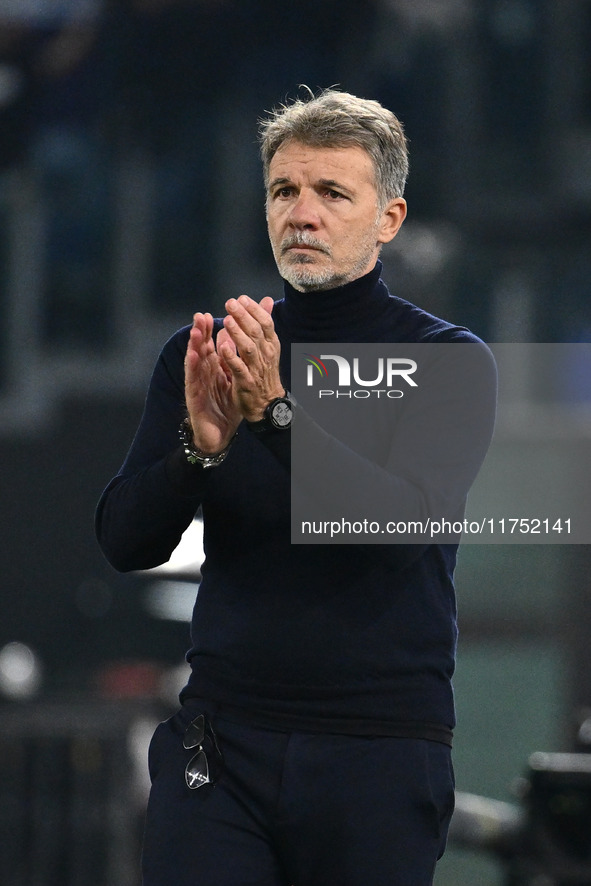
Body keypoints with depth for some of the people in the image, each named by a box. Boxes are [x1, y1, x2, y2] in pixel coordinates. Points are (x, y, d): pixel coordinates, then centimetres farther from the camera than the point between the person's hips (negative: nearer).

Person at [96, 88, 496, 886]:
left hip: (380, 755, -2)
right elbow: (126, 540, 0)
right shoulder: (205, 351, 8)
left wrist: (276, 412, -29)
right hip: (221, 744, 2)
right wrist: (200, 446, -19)